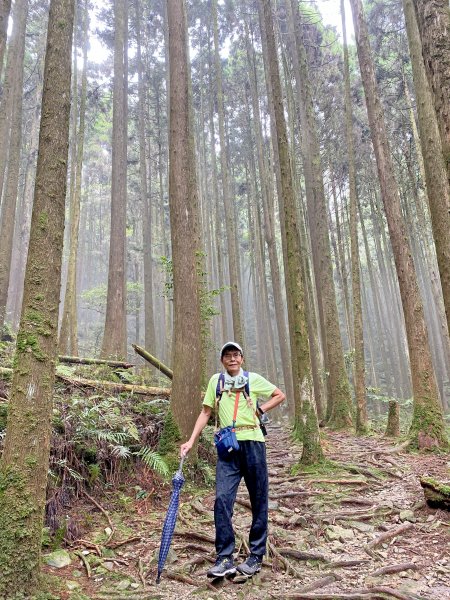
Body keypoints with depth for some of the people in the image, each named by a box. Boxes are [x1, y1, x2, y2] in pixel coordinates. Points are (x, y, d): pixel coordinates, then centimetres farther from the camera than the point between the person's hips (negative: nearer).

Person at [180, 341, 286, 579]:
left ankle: (256, 557, 19)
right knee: (222, 499, -9)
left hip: (252, 444, -1)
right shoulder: (216, 380, 9)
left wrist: (260, 410, 1)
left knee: (259, 501, 6)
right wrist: (191, 440, 3)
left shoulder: (254, 379, 3)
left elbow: (280, 395, 14)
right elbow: (205, 412, 11)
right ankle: (224, 559, 0)